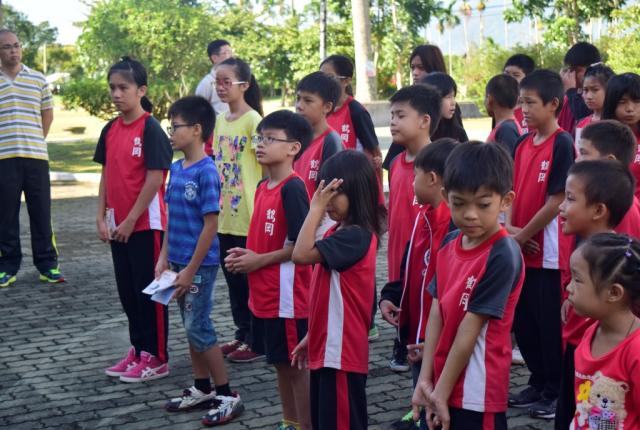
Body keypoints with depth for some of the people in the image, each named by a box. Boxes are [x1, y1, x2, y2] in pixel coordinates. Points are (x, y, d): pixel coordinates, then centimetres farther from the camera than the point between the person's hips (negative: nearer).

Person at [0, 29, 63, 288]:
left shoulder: (38, 79, 7)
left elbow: (47, 114, 16)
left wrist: (35, 142, 12)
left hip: (36, 157, 1)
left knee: (41, 213, 4)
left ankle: (47, 265, 11)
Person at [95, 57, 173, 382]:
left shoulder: (151, 129, -12)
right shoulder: (110, 130, 8)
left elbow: (155, 178, -16)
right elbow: (107, 175, 12)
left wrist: (131, 220, -15)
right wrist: (101, 217, 4)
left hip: (145, 223, -7)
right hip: (118, 225, 7)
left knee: (149, 291, 1)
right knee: (128, 291, 14)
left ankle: (156, 359, 10)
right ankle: (138, 350, 26)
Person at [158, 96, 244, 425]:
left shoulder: (206, 172, -17)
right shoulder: (176, 169, 7)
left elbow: (210, 225, -18)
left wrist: (191, 270, -17)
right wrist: (164, 258, 9)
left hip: (199, 264, -8)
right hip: (179, 262, 8)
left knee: (199, 328, -3)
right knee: (191, 326, 15)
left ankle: (228, 396, 7)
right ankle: (202, 389, 27)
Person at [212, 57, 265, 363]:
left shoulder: (253, 120, -11)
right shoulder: (220, 121, 10)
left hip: (248, 214, -7)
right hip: (225, 213, 7)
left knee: (251, 277, 1)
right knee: (233, 277, 15)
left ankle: (258, 341, 11)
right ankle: (243, 334, 27)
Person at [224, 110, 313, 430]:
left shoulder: (292, 188, -17)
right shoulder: (262, 187, 10)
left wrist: (260, 261, -16)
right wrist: (244, 254, 3)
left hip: (288, 295, -9)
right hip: (265, 294, 9)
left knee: (297, 364, 1)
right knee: (281, 362, 18)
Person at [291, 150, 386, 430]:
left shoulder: (355, 236, -18)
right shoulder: (342, 232, 11)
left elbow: (301, 254, -28)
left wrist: (316, 208, -22)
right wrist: (311, 337, 20)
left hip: (342, 351, -10)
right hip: (326, 347, 10)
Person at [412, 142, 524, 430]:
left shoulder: (503, 256, -18)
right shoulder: (450, 243, 4)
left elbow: (470, 328, -17)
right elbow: (437, 313, 2)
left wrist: (441, 392, -14)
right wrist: (426, 380, -3)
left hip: (477, 392, -6)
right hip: (442, 383, 7)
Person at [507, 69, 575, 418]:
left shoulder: (562, 144, -13)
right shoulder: (523, 144, 9)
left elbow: (556, 201, -16)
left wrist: (523, 235, -11)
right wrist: (510, 228, -3)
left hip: (548, 251, -7)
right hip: (521, 250, 7)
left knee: (550, 323, 2)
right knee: (522, 320, 14)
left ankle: (555, 393, 15)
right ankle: (537, 384, 29)